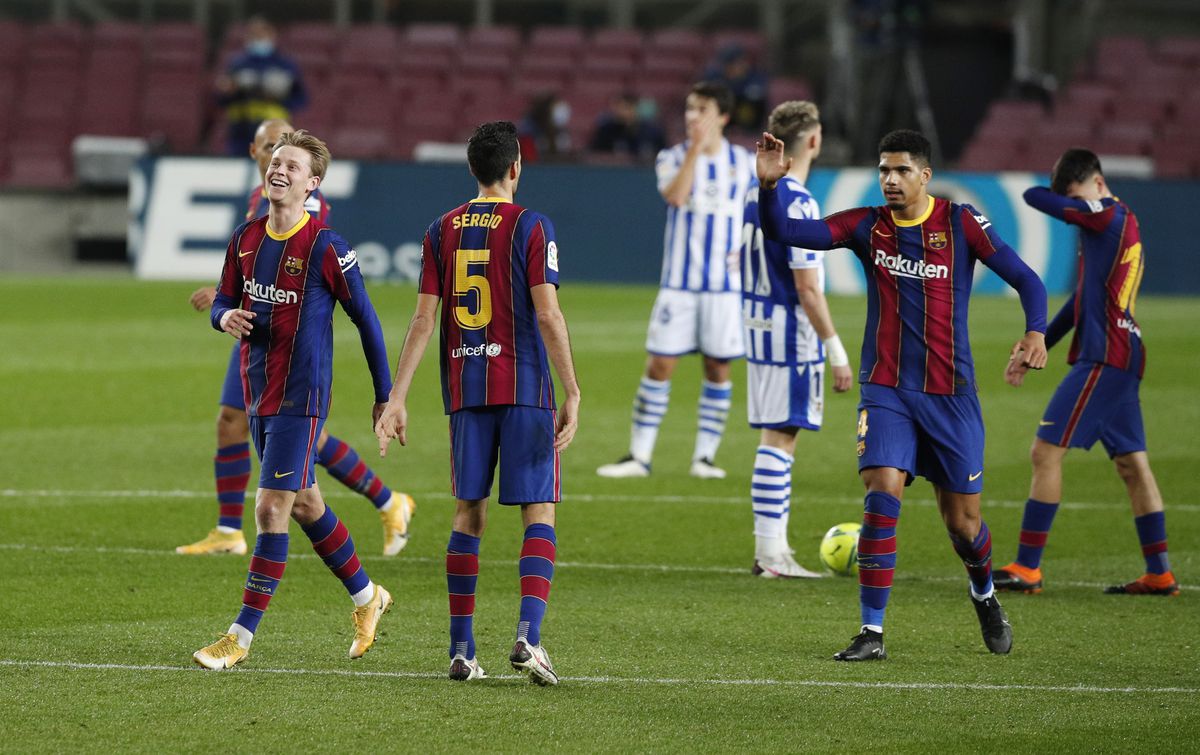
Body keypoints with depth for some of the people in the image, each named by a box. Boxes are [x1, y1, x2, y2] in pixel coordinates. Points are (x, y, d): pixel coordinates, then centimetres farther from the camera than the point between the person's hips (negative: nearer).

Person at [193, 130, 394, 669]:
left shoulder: (326, 249, -13)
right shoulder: (245, 240, 6)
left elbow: (366, 320, -6)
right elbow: (224, 303, 16)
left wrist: (385, 396, -4)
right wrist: (226, 317, -10)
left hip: (300, 398, -7)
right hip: (258, 395, 7)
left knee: (271, 510, -10)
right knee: (304, 505, 17)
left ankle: (241, 637, -8)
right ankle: (366, 597, 36)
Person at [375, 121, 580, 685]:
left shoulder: (443, 231, 7)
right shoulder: (530, 227, -5)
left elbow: (424, 319, 4)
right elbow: (547, 314, -10)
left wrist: (397, 397, 5)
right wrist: (571, 395, -7)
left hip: (464, 390, 4)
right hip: (525, 388, -4)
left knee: (469, 514, 10)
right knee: (539, 513, -1)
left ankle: (461, 649, 8)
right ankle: (528, 635, -17)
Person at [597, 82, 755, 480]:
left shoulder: (744, 163, 4)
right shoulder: (672, 158, 0)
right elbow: (675, 196, -20)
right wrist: (696, 148, -21)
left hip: (725, 283, 1)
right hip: (679, 281, -1)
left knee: (718, 367, 2)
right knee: (659, 364, -3)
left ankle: (705, 455, 10)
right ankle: (639, 455, 3)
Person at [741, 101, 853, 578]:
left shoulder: (756, 194, 10)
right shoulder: (797, 204, -17)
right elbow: (808, 289, -19)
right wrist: (836, 350, -15)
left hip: (757, 326, 9)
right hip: (791, 333, -9)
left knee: (775, 435, 13)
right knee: (779, 437, -7)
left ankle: (772, 548, 16)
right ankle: (770, 554, -6)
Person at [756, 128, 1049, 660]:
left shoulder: (961, 223, -3)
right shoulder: (867, 227, 2)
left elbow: (1026, 280, -1)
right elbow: (784, 232, -5)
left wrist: (1035, 333, -19)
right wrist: (768, 186, -24)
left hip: (950, 393, -1)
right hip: (885, 391, 1)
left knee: (962, 520, 6)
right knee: (882, 495, -19)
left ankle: (984, 596, 39)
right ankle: (872, 633, -14)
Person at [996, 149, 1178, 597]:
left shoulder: (1108, 215, -10)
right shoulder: (1115, 225, 19)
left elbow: (1035, 199, -11)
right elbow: (1081, 303, 24)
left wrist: (1057, 197, 12)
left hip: (1104, 358, -10)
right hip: (1122, 358, 10)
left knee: (1046, 451, -8)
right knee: (1131, 463, 11)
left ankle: (1027, 568, -8)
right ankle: (1159, 574, 11)